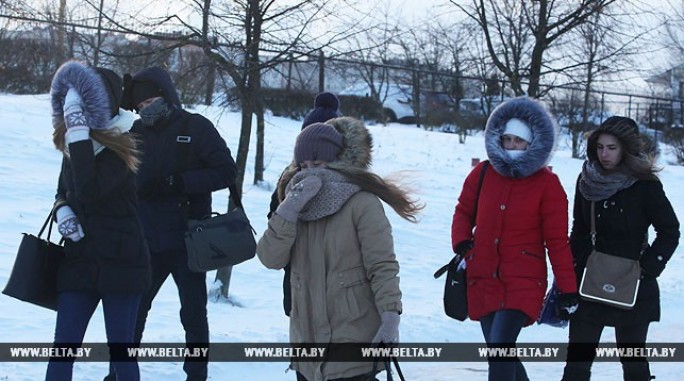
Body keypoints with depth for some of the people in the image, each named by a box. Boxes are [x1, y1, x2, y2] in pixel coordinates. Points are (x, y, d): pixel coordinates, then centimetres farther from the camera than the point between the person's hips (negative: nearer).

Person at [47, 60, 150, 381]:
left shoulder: (121, 148, -14)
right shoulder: (73, 146, 6)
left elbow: (89, 191, -30)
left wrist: (79, 132, -30)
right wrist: (62, 210, -3)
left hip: (121, 263, -6)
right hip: (79, 261, 6)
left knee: (120, 351, 3)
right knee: (62, 349, 1)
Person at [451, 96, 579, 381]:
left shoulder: (547, 183, -5)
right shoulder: (482, 174, 3)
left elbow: (557, 241, -4)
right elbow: (464, 212, 17)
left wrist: (568, 290, -3)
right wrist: (462, 244, -2)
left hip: (524, 281, -4)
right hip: (483, 279, 5)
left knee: (500, 348, -21)